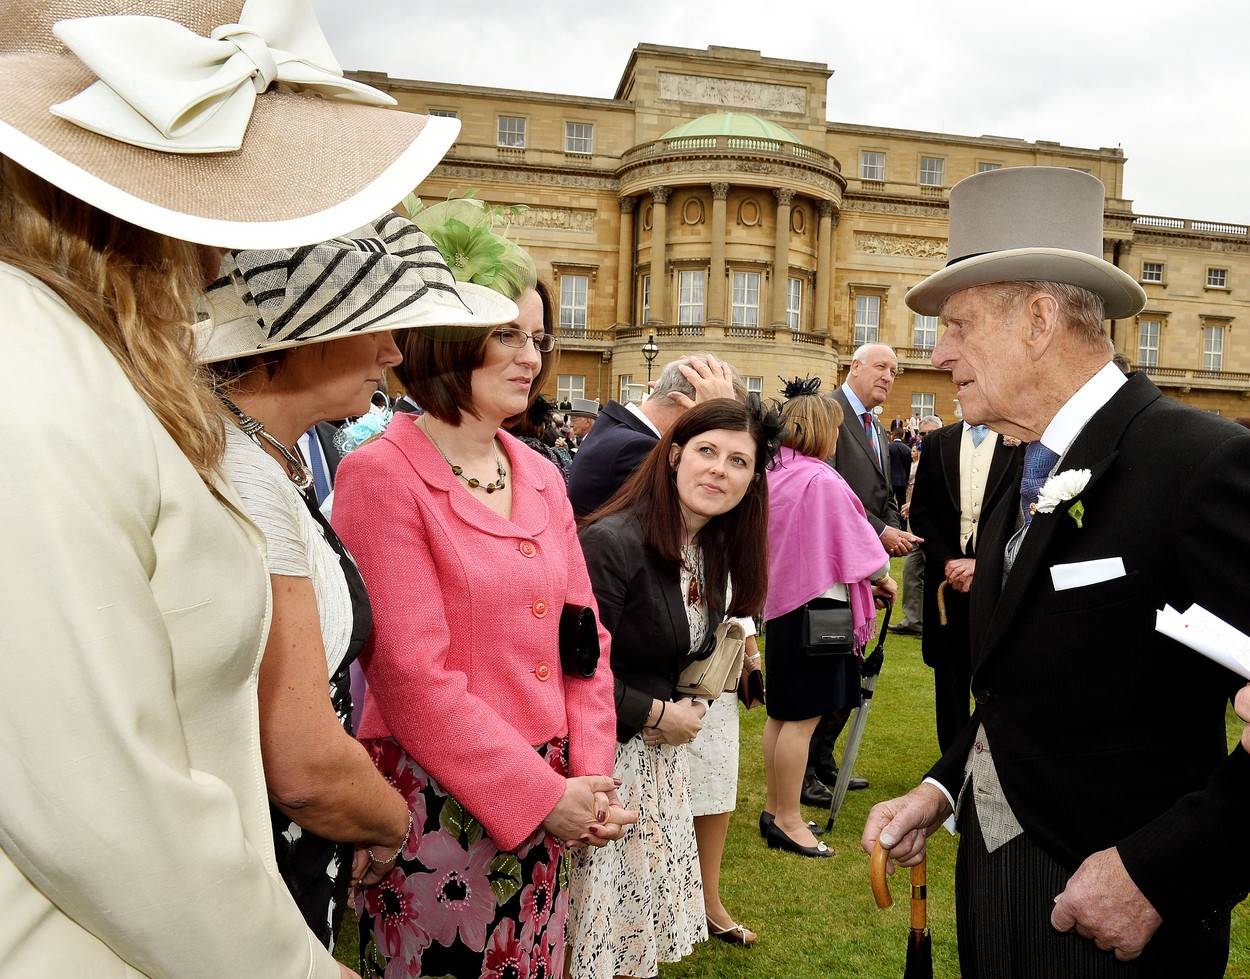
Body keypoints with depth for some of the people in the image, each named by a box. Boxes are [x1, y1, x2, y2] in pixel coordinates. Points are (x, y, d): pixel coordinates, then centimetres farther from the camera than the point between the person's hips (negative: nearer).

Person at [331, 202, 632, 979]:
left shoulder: (542, 477, 8)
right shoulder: (382, 475, -12)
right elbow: (411, 673, -17)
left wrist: (590, 779, -1)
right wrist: (542, 795, -13)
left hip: (550, 802, 6)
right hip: (437, 805, -6)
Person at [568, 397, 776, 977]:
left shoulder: (716, 552, 3)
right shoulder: (611, 542, -24)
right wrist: (658, 714, -14)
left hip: (661, 755, 8)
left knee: (645, 924, 18)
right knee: (601, 931, 5)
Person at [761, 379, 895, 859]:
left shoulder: (776, 476, 6)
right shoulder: (821, 480, -19)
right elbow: (855, 539, -10)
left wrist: (864, 578, 20)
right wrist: (883, 577, 9)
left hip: (781, 601, 9)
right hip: (817, 604, -9)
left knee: (781, 713, 16)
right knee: (803, 717, 0)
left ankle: (774, 810, 27)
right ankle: (788, 820, 10)